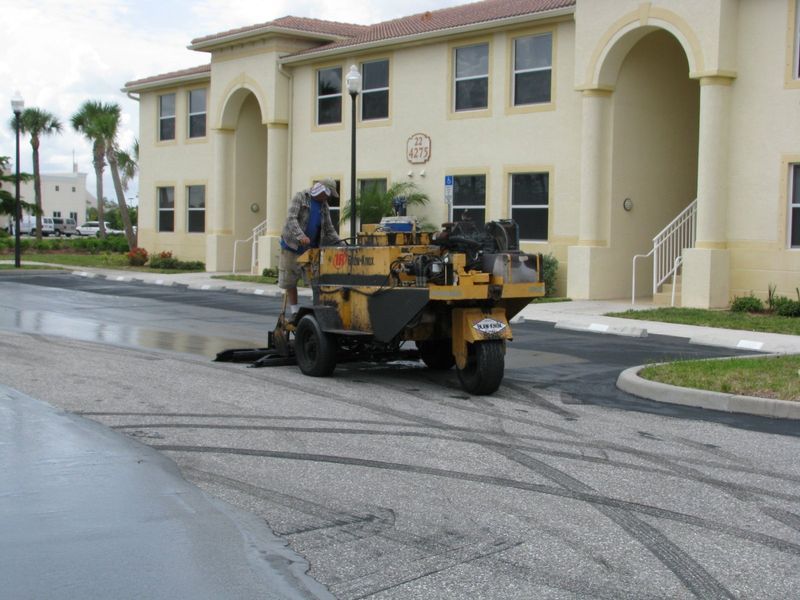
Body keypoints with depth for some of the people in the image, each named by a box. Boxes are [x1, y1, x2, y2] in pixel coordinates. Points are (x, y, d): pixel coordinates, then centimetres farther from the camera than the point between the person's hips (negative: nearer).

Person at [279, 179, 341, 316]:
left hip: (311, 249, 4)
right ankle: (294, 312, 13)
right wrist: (300, 236, -35)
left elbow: (329, 230, 10)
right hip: (292, 246, -4)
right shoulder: (300, 197, -8)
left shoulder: (324, 207, 8)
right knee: (289, 281, 3)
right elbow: (291, 219, -21)